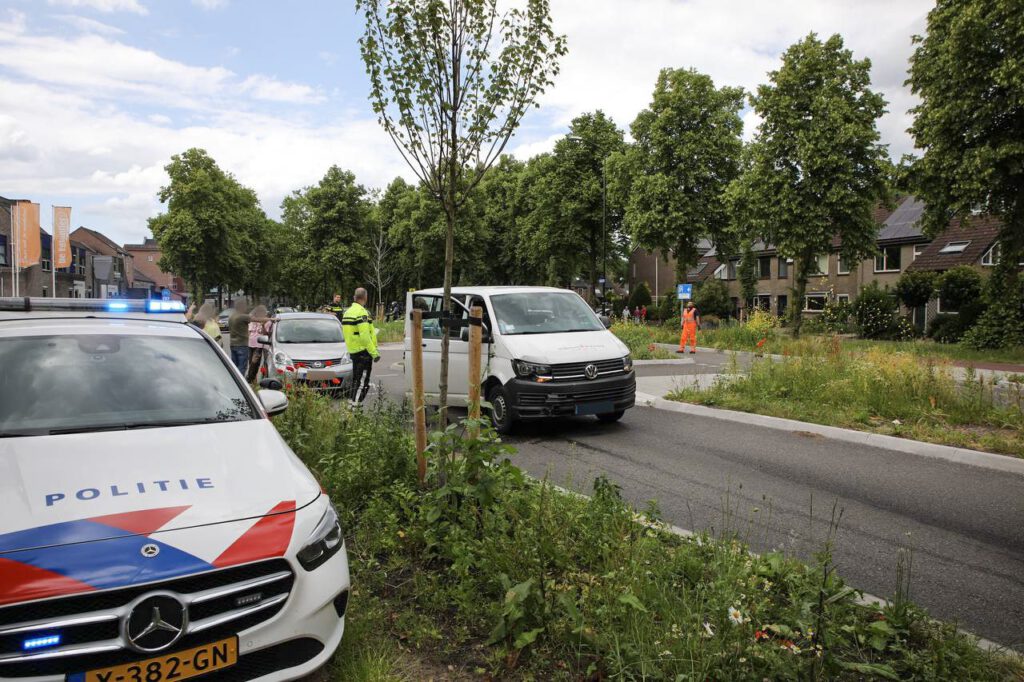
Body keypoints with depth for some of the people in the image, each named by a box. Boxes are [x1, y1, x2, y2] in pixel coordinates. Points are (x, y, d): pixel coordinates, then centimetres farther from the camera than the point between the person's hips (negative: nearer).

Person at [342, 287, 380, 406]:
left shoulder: (348, 311, 13)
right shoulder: (362, 312, -16)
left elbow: (346, 333, 16)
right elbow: (364, 336, -23)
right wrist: (374, 352, -21)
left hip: (353, 350, 9)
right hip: (363, 351, -9)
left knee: (356, 380, 18)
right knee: (362, 382, -6)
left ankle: (354, 403, 24)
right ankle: (355, 405, -10)